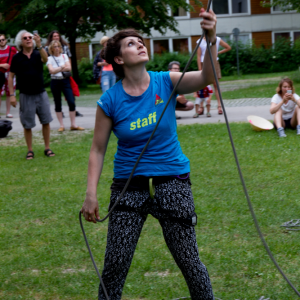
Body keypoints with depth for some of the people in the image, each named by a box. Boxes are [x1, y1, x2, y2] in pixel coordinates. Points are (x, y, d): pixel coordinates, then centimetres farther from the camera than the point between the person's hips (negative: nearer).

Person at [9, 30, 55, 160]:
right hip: (26, 96, -1)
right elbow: (11, 76, 1)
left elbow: (45, 59, -24)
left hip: (41, 94, 1)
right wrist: (12, 95, -5)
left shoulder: (38, 53, 0)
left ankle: (47, 148, 15)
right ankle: (30, 150, 14)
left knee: (46, 121, 4)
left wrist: (39, 45, -40)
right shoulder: (17, 58, -2)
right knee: (27, 125, 3)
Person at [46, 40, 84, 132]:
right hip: (55, 82, -1)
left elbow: (69, 68, -4)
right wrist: (62, 67, -13)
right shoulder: (49, 58, 1)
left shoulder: (64, 56, 8)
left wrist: (57, 69, -11)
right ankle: (61, 126, 11)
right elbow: (51, 70, -13)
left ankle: (73, 125, 0)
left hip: (65, 81, 1)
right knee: (58, 104, 4)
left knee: (71, 102, -8)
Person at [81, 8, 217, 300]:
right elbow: (98, 150, -2)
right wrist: (91, 195, -8)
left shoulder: (166, 83, -7)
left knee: (188, 259, 6)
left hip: (172, 180, 0)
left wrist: (211, 40, -41)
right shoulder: (110, 101, -8)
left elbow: (207, 77, -24)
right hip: (129, 185, 0)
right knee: (115, 264, 3)